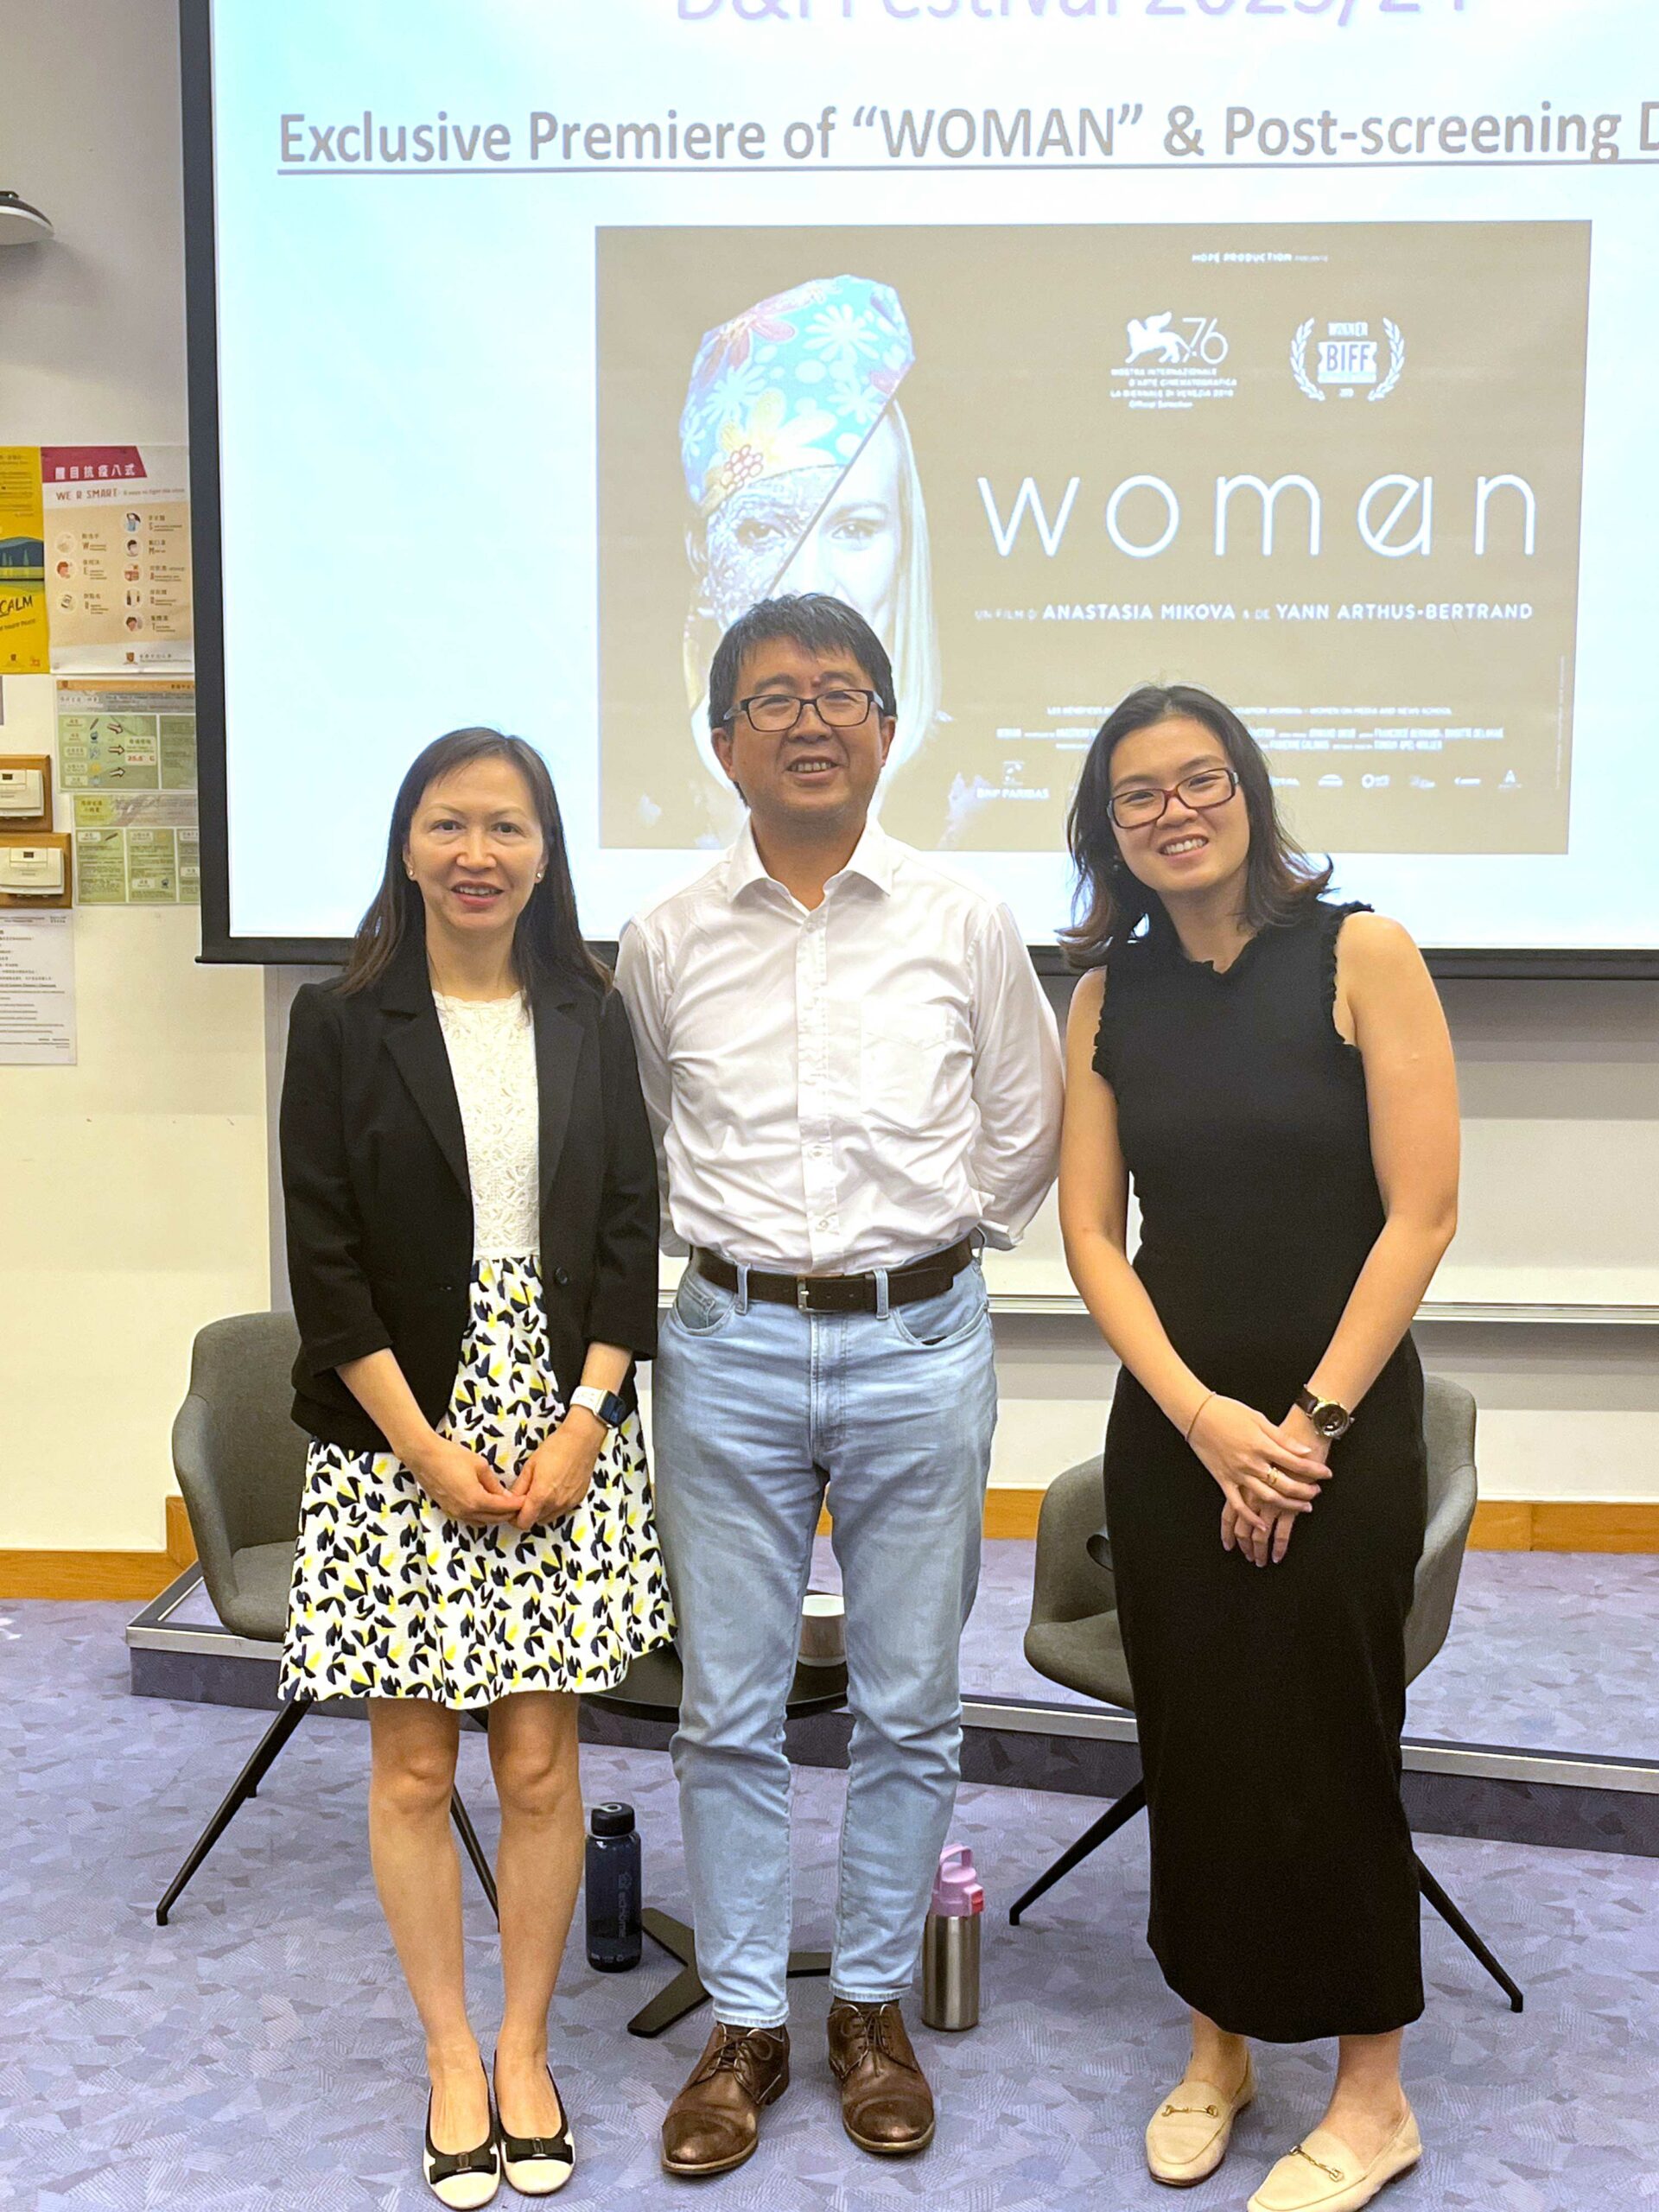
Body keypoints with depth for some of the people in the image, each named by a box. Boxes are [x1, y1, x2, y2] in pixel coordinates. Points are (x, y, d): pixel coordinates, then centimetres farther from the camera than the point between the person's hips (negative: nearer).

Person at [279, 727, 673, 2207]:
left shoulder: (592, 1021, 5)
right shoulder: (343, 1025, -1)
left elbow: (632, 1234, 3)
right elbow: (325, 1257, -5)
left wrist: (584, 1423, -7)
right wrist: (425, 1448, -10)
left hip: (565, 1431, 2)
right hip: (395, 1442, -1)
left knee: (541, 1762, 8)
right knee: (415, 1766, 7)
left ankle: (526, 2055, 26)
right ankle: (453, 2063, 25)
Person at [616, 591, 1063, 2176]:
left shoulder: (964, 927, 0)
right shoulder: (665, 943, 2)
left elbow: (1025, 1130, 10)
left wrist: (925, 1245, 8)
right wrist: (728, 1241, 9)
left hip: (919, 1347, 0)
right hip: (727, 1348, 1)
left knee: (908, 1705, 10)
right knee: (728, 1708, 8)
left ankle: (874, 2008, 29)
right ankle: (743, 2023, 25)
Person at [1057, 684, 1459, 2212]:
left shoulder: (1362, 955, -8)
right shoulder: (1110, 994, 4)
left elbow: (1421, 1212, -11)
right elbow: (1091, 1229, 1)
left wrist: (1311, 1421, -12)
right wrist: (1199, 1415, -11)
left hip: (1341, 1428, -3)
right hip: (1169, 1427, 4)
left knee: (1326, 1745, 6)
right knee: (1192, 1739, 12)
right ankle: (1218, 2047, 33)